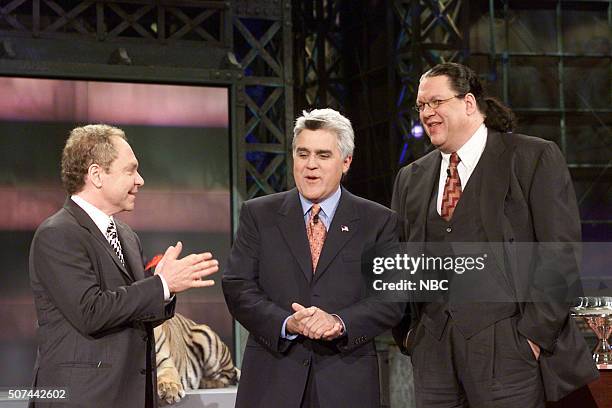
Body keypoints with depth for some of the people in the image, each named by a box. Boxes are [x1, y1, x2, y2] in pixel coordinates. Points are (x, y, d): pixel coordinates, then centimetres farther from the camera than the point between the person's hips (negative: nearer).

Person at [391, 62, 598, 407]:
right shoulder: (411, 178, 15)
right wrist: (406, 330, 7)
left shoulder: (536, 158, 0)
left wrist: (536, 332, -11)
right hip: (434, 351, 5)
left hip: (508, 350, -4)